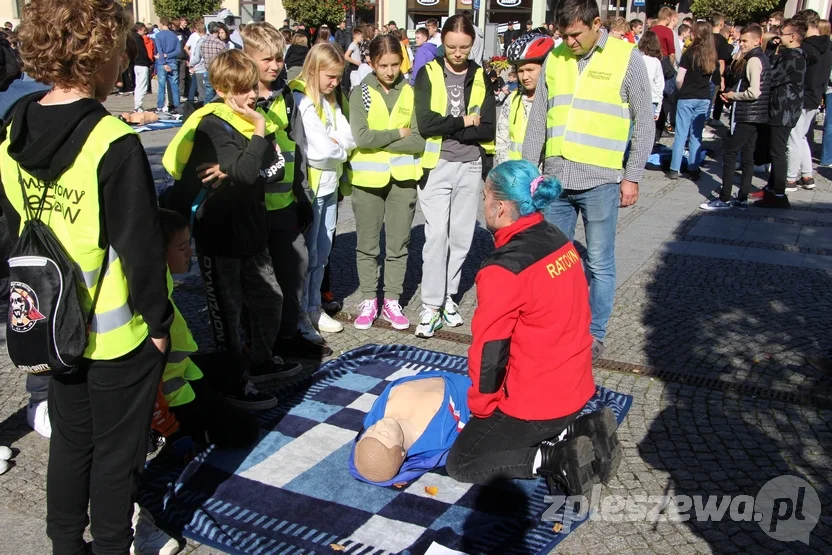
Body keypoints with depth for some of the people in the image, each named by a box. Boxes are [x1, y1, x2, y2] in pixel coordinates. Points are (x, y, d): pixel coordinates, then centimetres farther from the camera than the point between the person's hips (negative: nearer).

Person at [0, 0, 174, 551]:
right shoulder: (114, 143, -23)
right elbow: (141, 245, -20)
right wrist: (158, 321, -9)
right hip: (117, 333, -7)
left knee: (69, 442, 23)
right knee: (116, 453, 12)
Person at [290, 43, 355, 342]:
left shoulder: (332, 99, 11)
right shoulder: (301, 102, -16)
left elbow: (349, 138, 4)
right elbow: (318, 150, -21)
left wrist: (335, 145, -15)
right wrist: (342, 149, -3)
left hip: (330, 185, 8)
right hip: (309, 187, -8)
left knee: (322, 253, 15)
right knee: (307, 255, 1)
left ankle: (314, 308, 28)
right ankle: (300, 316, 12)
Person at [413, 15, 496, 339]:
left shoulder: (480, 77, 7)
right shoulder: (428, 74, 0)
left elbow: (488, 130, -3)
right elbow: (425, 123, -13)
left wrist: (447, 128, -12)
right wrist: (464, 122, -8)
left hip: (471, 167, 3)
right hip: (437, 166, -3)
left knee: (462, 236, 8)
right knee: (436, 235, -7)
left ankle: (448, 297, 22)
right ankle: (430, 306, -2)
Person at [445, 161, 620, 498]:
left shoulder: (503, 270, -25)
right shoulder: (560, 241, 0)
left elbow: (489, 352, -20)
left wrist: (481, 408, -2)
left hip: (534, 402, -8)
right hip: (575, 386, 8)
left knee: (461, 463, 8)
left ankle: (560, 459, -6)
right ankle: (582, 430, 9)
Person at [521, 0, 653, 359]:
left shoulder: (627, 58, -3)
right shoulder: (555, 58, 8)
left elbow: (644, 123, 0)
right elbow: (538, 119, 12)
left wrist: (632, 176, -3)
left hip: (600, 181, -4)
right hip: (556, 177, 4)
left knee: (599, 264, 5)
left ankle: (595, 335, 20)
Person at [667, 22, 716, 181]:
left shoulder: (690, 53, -10)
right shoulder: (712, 56, 5)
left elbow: (679, 79, -11)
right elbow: (711, 77, 10)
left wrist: (682, 90, 7)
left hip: (686, 98, -4)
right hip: (704, 98, 4)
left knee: (681, 134, 0)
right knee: (696, 135, 8)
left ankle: (675, 169, 0)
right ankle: (694, 169, 10)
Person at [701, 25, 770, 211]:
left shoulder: (753, 60, -14)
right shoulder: (762, 59, 15)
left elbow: (754, 92, -23)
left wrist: (733, 95, -8)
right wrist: (735, 94, 9)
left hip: (747, 116, -10)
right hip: (755, 116, 10)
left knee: (729, 155, -7)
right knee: (747, 156, 10)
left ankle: (724, 199, -6)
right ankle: (742, 198, 14)